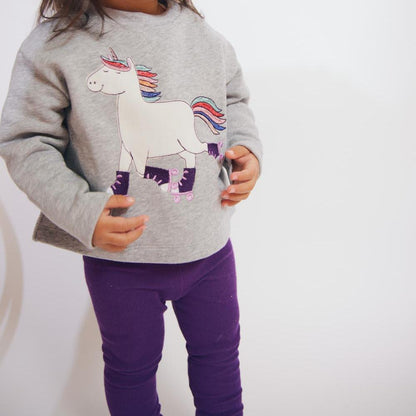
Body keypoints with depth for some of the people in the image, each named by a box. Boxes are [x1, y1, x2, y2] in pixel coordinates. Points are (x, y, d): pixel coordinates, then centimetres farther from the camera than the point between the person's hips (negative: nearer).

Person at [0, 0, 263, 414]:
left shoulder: (206, 36, -3)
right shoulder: (55, 42, -13)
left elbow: (234, 102, 15)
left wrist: (247, 147, -5)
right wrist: (80, 210, -23)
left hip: (209, 246, 3)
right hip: (119, 256, -3)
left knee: (219, 349, 25)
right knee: (132, 364, 21)